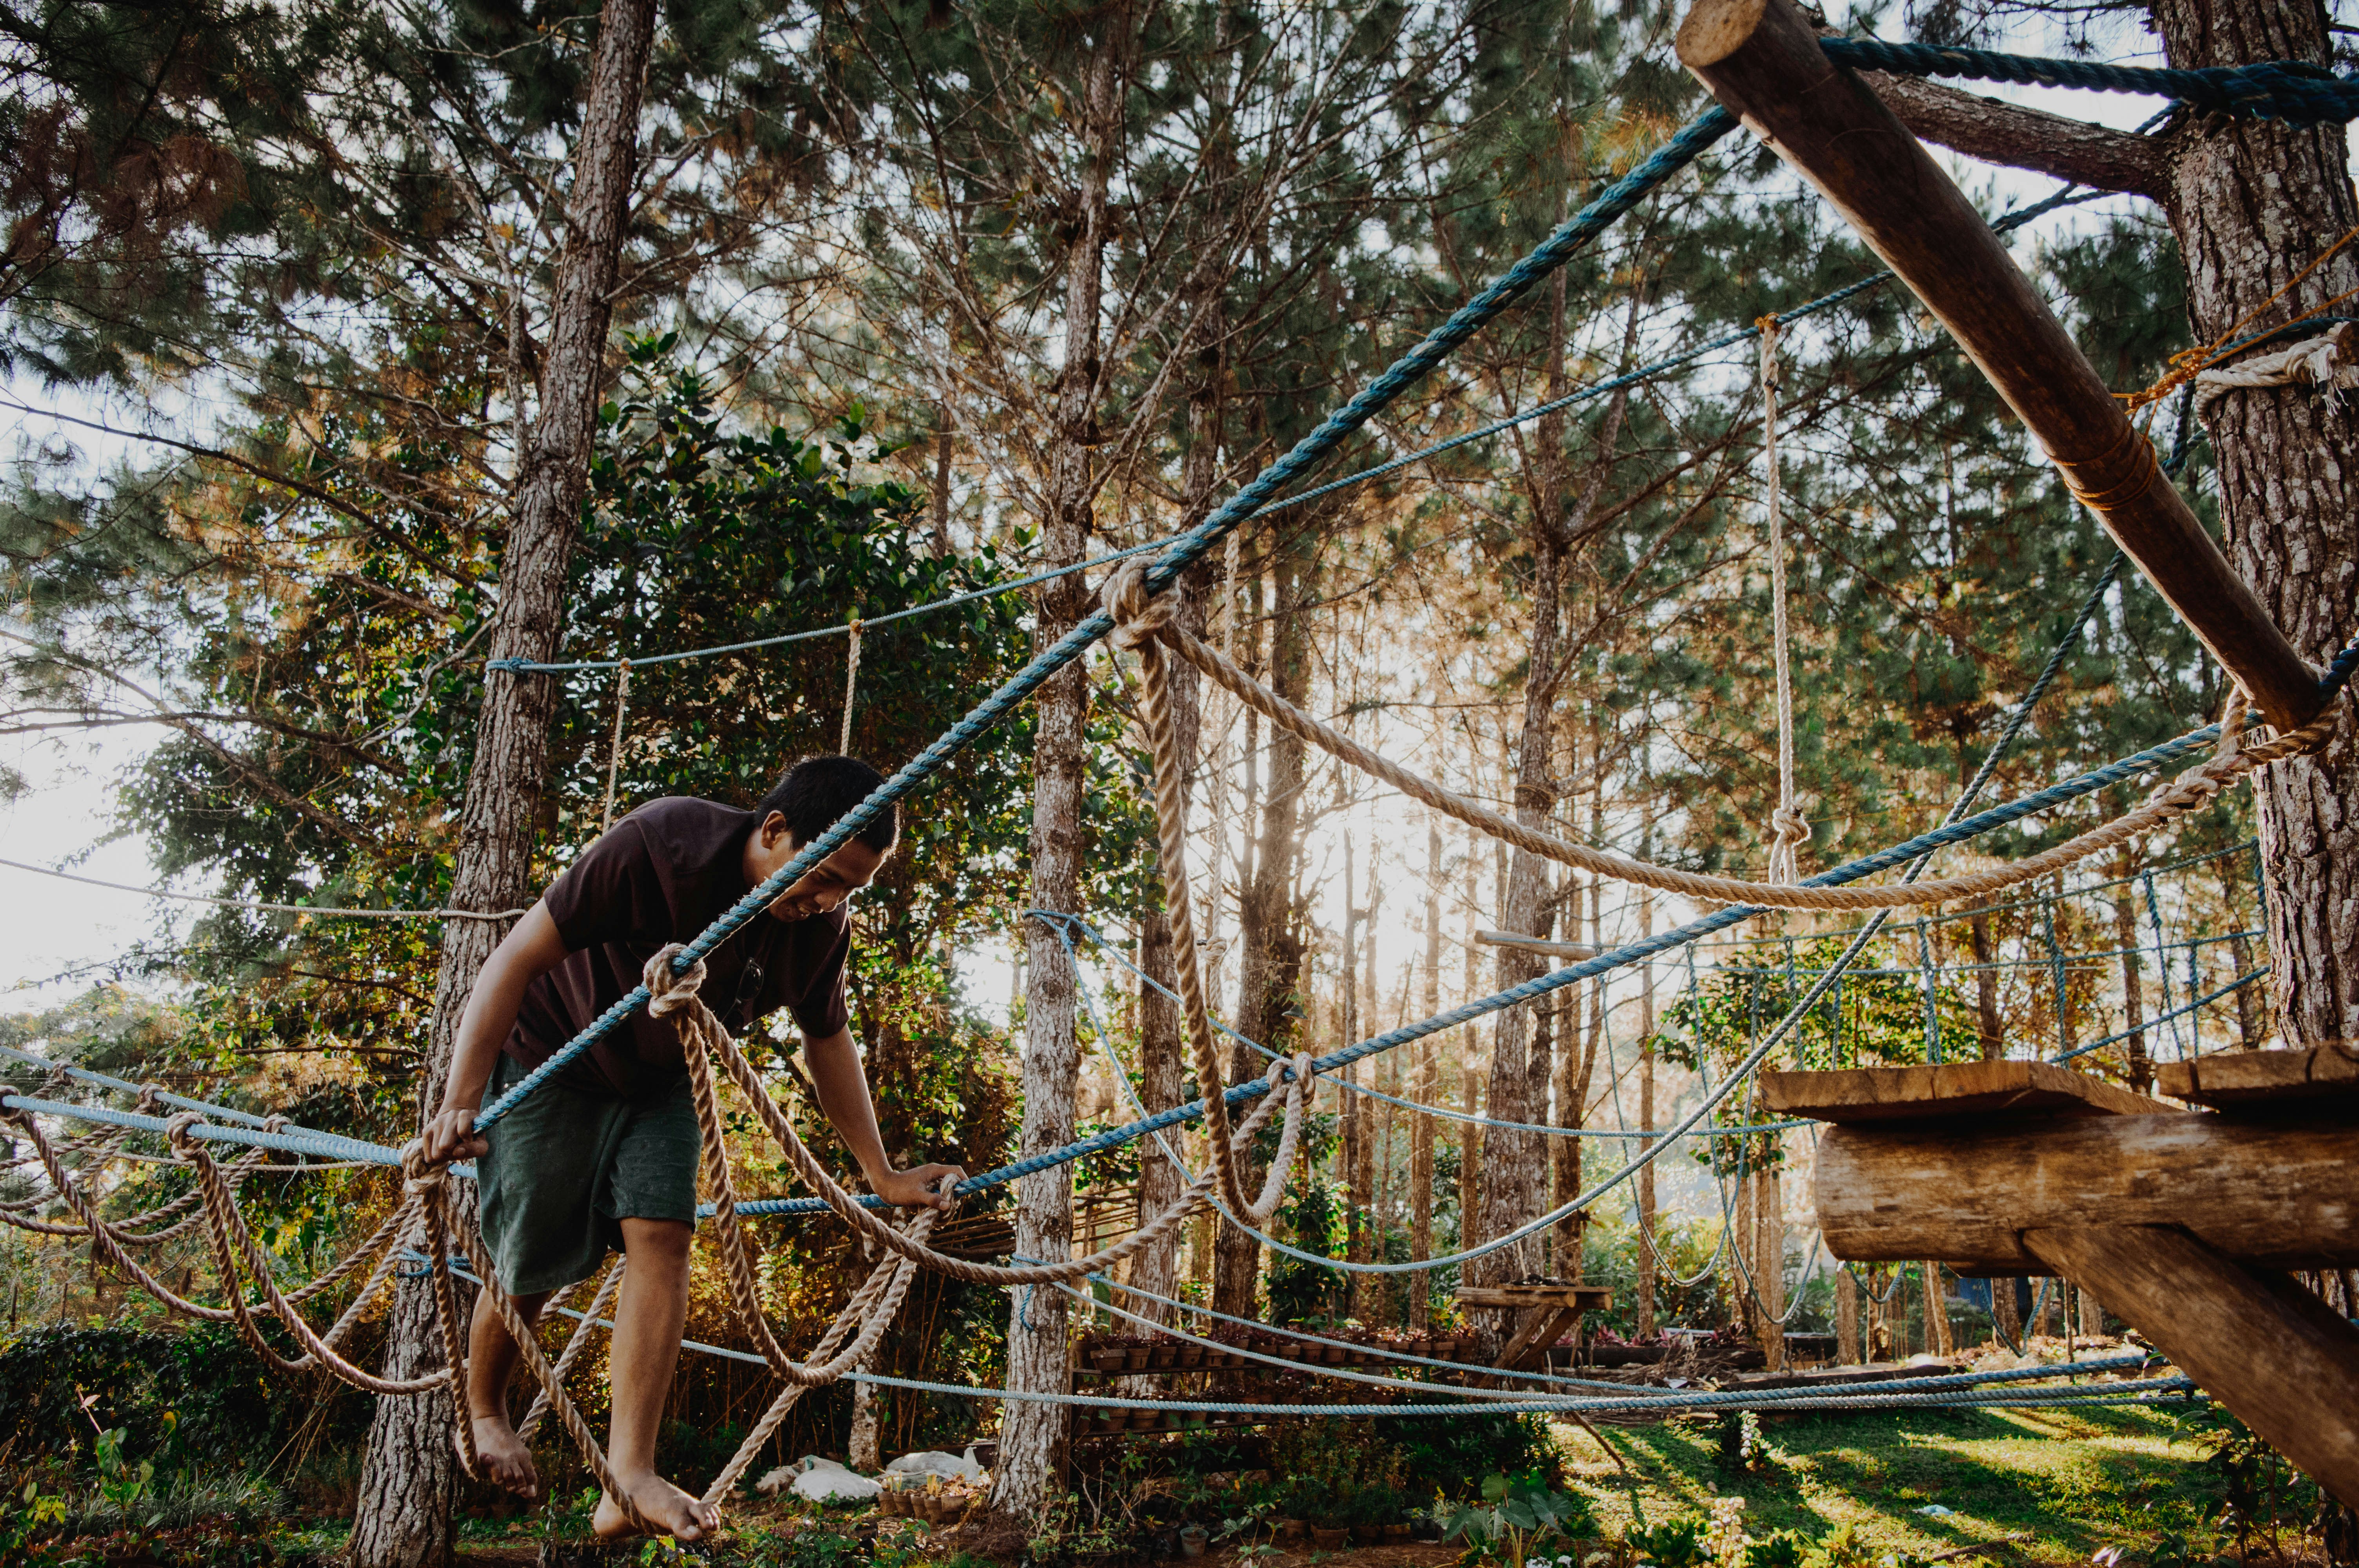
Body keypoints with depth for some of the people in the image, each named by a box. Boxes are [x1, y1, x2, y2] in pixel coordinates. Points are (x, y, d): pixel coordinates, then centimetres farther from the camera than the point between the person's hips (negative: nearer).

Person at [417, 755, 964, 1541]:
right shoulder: (659, 846, -36)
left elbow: (827, 1043, 0)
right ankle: (483, 1410, 32)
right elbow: (518, 955, -31)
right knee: (531, 1262, 1)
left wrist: (882, 1174, 2)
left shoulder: (822, 926, -17)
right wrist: (460, 1103, -36)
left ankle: (631, 1477, -9)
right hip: (550, 1056, -4)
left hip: (658, 1083, 4)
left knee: (662, 1237, -12)